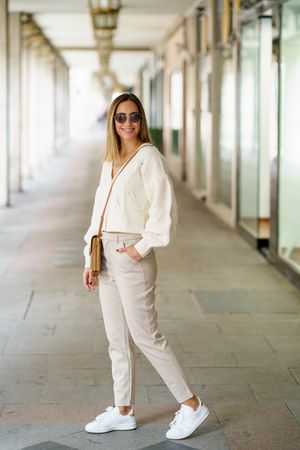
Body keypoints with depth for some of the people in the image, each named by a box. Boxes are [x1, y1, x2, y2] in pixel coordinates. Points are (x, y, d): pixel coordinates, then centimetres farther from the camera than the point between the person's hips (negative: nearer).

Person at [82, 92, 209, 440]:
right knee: (117, 339, 12)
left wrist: (143, 246, -16)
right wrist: (90, 260, 14)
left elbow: (164, 206, -16)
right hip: (106, 255, 8)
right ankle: (123, 411, 21)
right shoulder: (109, 162, 15)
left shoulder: (148, 156, -8)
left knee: (145, 336, -5)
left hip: (132, 255, -8)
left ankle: (192, 405, 5)